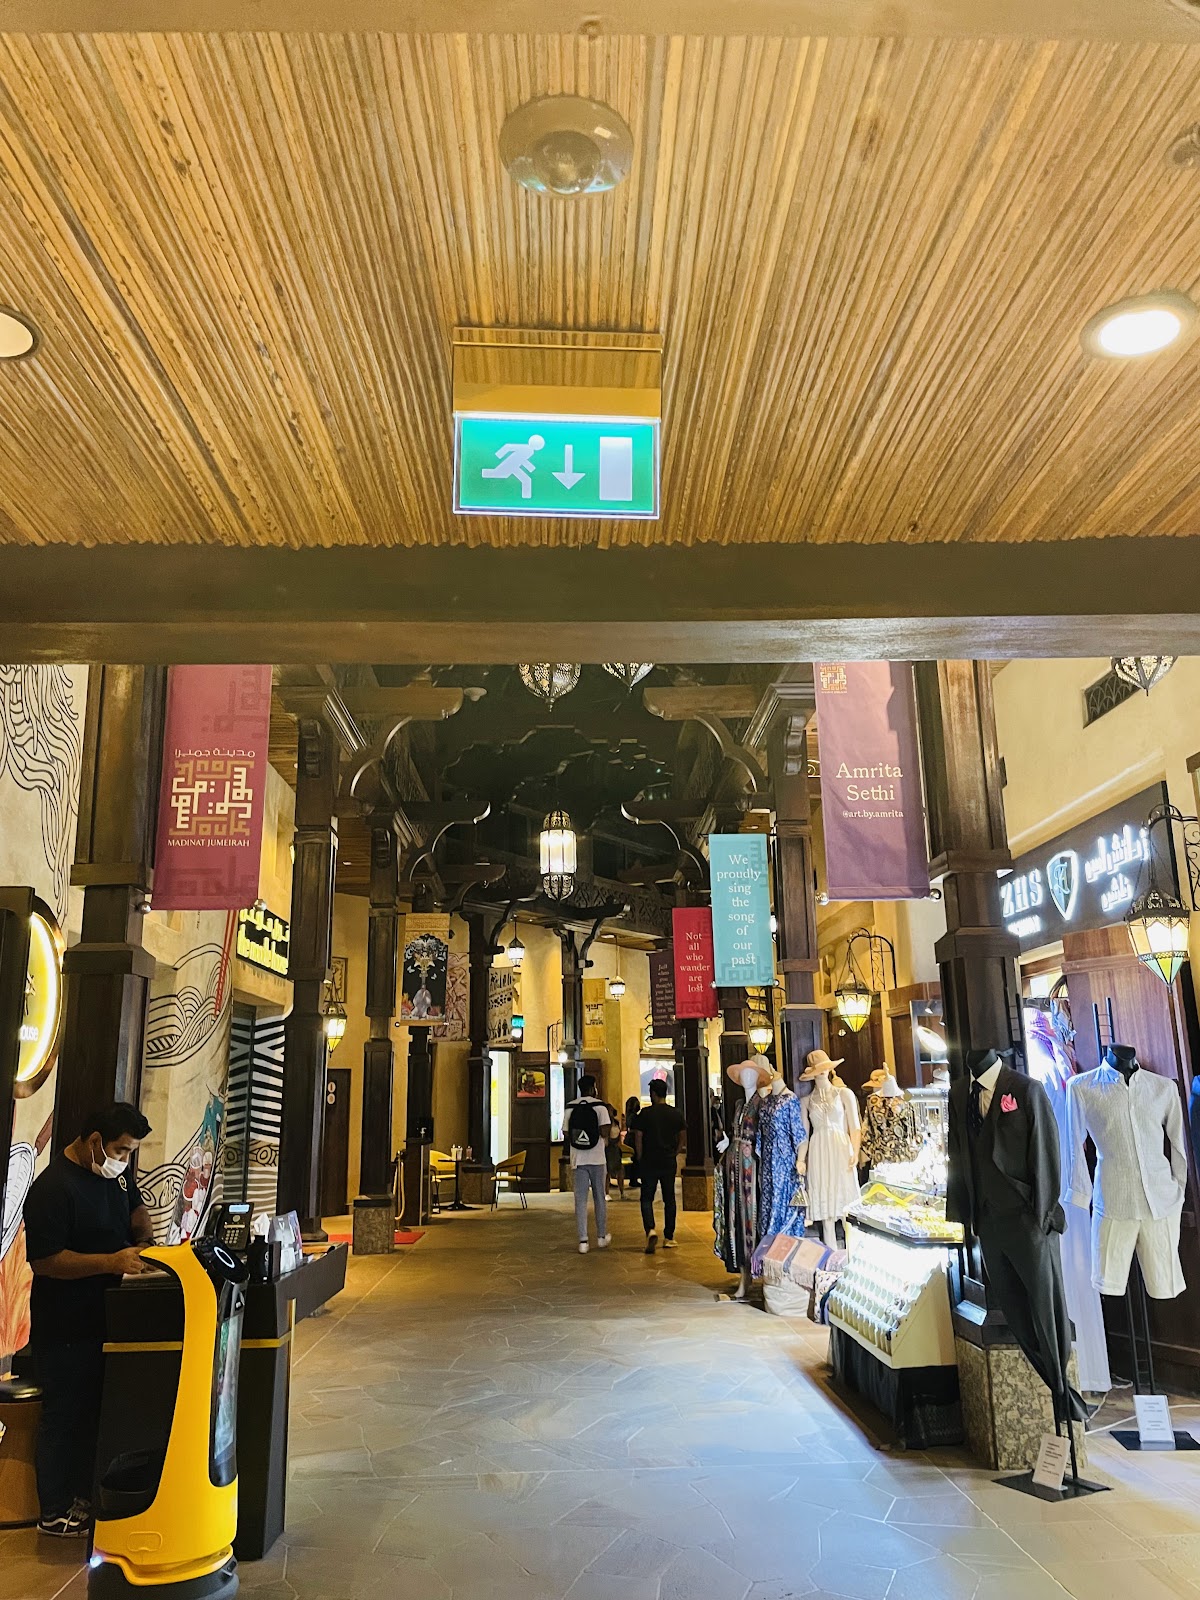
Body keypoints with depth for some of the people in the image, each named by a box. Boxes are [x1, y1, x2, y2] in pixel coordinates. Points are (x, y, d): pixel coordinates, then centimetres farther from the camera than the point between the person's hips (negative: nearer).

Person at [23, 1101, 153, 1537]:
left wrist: (145, 1237, 0)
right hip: (65, 1327, -8)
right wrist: (112, 1261, -31)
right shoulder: (53, 1188, -23)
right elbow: (45, 1260, -25)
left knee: (96, 1411, 18)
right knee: (65, 1415, 5)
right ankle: (54, 1512, 20)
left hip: (106, 1318, 8)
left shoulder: (116, 1171, 3)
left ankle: (83, 1494, 32)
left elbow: (135, 1208, 20)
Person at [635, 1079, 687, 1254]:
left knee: (647, 1199, 3)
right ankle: (669, 1238, 17)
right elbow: (683, 1136, 7)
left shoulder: (645, 1113, -9)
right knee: (669, 1199, 13)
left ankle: (651, 1230, -20)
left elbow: (638, 1137, -8)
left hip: (649, 1162, -3)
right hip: (669, 1163, 3)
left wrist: (640, 1158, 3)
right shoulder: (676, 1114, 2)